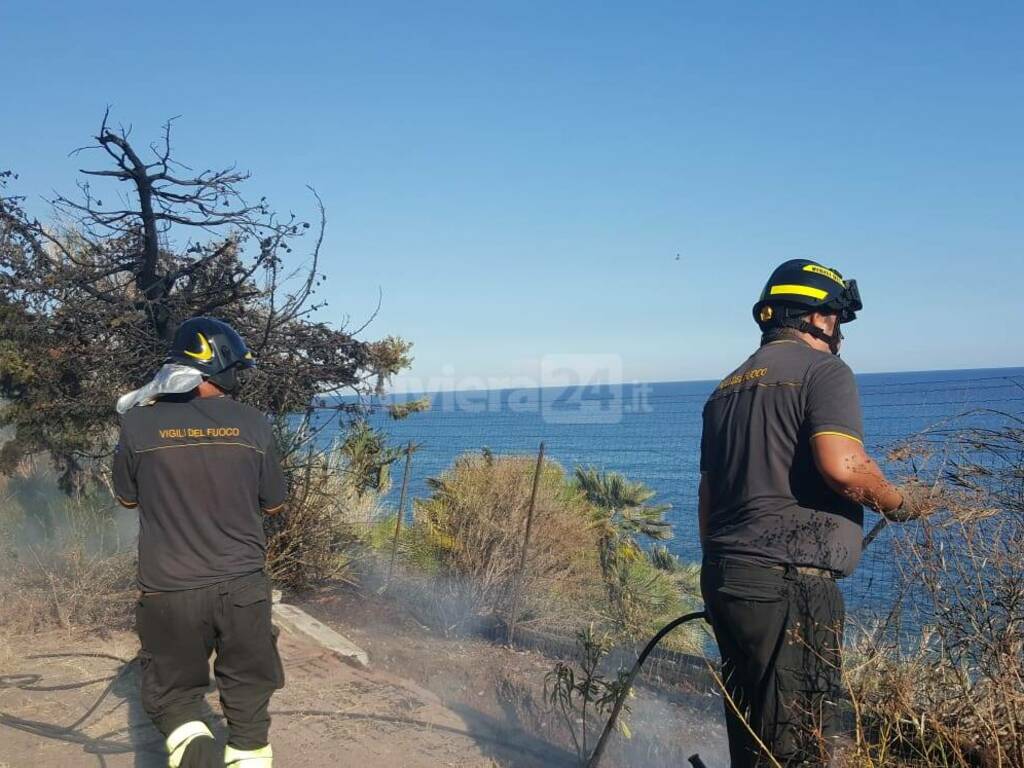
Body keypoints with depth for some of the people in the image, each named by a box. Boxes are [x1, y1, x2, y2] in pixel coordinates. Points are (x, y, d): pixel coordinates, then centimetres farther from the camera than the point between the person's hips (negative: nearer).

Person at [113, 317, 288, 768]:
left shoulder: (138, 423, -7)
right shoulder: (252, 424, -6)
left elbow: (127, 498, 10)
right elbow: (274, 504, 5)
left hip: (169, 591, 0)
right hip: (242, 588, 1)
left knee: (173, 696, 17)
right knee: (248, 698, 17)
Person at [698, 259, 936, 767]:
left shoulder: (727, 387, 18)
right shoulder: (823, 371, -5)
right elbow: (842, 465, -22)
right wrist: (897, 502, -3)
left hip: (724, 576, 8)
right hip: (790, 583, -8)